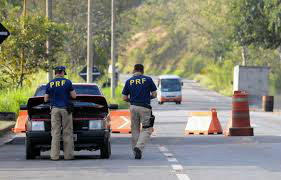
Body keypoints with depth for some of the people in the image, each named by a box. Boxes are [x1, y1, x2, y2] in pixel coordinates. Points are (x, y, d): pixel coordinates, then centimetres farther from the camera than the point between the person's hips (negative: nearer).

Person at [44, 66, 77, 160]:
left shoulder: (49, 84, 5)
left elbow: (45, 99, 8)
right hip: (65, 109, -2)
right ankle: (68, 155, 2)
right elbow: (74, 96, 1)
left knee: (55, 132, 1)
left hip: (55, 109, 2)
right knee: (67, 132, 3)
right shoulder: (67, 82, -1)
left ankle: (54, 155, -3)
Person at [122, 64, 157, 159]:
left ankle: (136, 152, 13)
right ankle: (139, 147, -20)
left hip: (133, 107, 3)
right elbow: (154, 95, -1)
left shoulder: (129, 81, 5)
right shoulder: (148, 80, -1)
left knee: (135, 130, 12)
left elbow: (124, 98, 4)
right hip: (145, 107, -3)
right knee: (146, 130, 2)